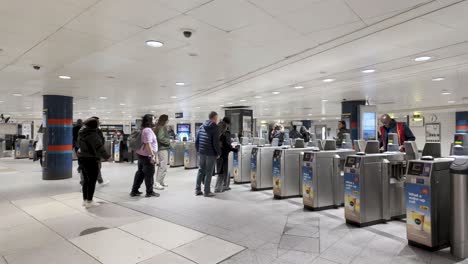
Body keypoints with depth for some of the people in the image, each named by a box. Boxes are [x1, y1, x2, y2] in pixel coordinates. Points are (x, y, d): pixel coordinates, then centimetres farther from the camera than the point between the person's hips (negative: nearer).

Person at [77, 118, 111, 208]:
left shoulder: (81, 133, 10)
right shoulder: (92, 134, -19)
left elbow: (79, 145, 19)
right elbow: (99, 147, -22)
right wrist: (107, 156, -17)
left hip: (82, 158, 9)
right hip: (91, 160, -9)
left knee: (86, 180, 17)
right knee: (92, 181, -1)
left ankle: (85, 200, 24)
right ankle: (89, 202, 3)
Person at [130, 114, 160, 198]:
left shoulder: (143, 129, 14)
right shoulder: (148, 130, -18)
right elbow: (148, 144, -26)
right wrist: (152, 155, -26)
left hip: (141, 154, 10)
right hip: (147, 156, -10)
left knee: (140, 172, 15)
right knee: (149, 174, 1)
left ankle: (134, 191, 20)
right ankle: (150, 192, 12)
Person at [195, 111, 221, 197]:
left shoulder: (201, 127, 10)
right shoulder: (215, 128, -10)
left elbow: (196, 141, 12)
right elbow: (216, 143, -16)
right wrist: (219, 153, -6)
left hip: (201, 153, 6)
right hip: (211, 154, -6)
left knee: (200, 170, 14)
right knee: (209, 172, 1)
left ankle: (198, 190, 19)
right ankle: (207, 191, 6)